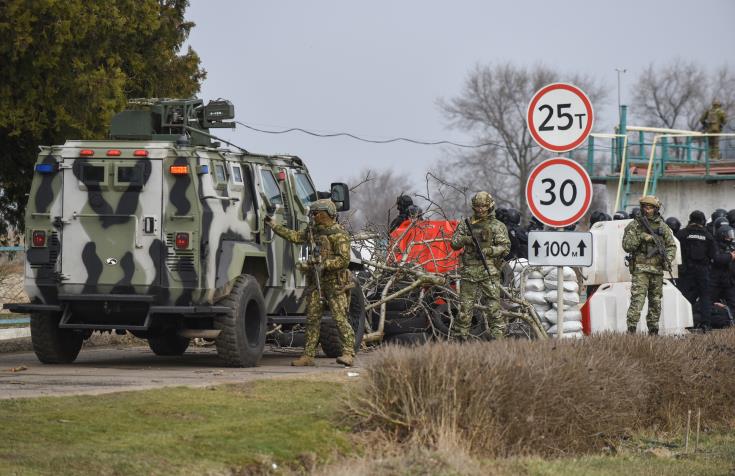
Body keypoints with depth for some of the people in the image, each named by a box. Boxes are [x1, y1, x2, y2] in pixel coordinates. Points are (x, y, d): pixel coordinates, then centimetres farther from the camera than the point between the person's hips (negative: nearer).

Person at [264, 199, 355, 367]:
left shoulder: (339, 234, -10)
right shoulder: (312, 231, 14)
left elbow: (344, 259, -16)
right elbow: (293, 236, 20)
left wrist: (323, 264, -22)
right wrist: (273, 225, 19)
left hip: (335, 283, -7)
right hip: (315, 283, 7)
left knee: (340, 319, -11)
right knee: (312, 319, 5)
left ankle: (348, 353, -12)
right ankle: (308, 355, 7)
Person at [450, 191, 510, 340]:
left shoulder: (498, 226, 4)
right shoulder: (465, 224, 13)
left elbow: (505, 247, -2)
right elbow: (454, 243, 10)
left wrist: (488, 251, -16)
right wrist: (465, 239, -11)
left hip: (489, 272, -2)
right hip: (469, 271, 2)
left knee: (494, 305, -6)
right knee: (465, 306, 4)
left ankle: (497, 337, -5)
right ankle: (460, 338, 11)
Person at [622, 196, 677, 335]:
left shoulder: (663, 227, 12)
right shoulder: (634, 225, 2)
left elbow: (671, 245, 15)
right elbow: (626, 245, -4)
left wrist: (668, 258, -3)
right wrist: (640, 237, -18)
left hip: (657, 269, 4)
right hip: (640, 269, -4)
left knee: (655, 302, 9)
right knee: (637, 299, -15)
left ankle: (653, 331, 16)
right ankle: (631, 330, -19)